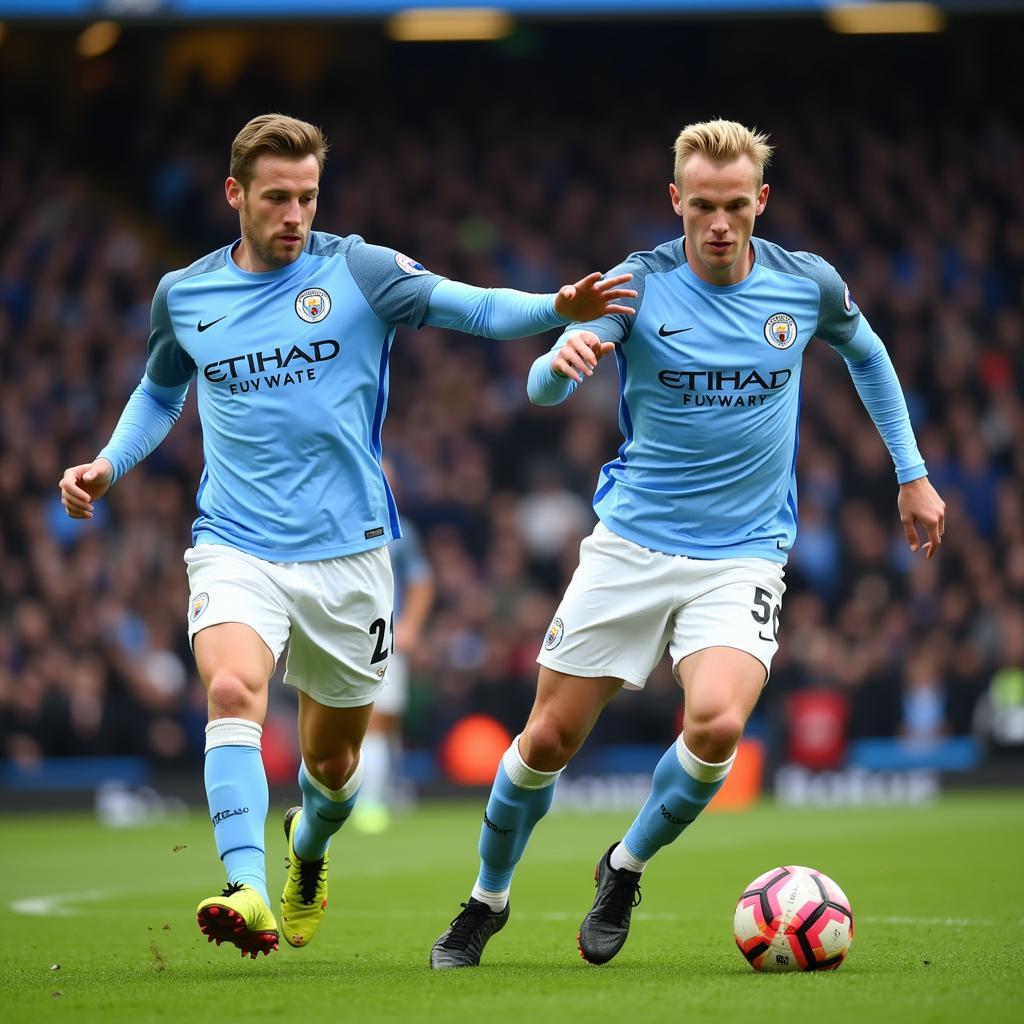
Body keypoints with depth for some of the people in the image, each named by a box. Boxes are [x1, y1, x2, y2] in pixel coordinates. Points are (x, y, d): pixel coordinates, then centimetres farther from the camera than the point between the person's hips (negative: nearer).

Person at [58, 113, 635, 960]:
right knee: (233, 692, -29)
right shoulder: (184, 295, 5)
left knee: (332, 760, 12)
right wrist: (109, 466, 9)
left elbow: (471, 308, -12)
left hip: (346, 551, 0)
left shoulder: (358, 271, -3)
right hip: (236, 548, 0)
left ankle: (310, 848, 47)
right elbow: (161, 392, 23)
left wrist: (556, 309, -30)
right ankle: (249, 896, -36)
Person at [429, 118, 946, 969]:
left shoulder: (807, 285, -2)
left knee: (717, 723, -25)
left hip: (743, 557, 0)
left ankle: (626, 869, 2)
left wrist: (912, 475, 20)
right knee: (548, 740, 1)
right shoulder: (639, 285, -8)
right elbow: (543, 388, -20)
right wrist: (564, 360, -44)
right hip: (630, 546, 0)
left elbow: (867, 355, 20)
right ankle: (487, 900, 27)